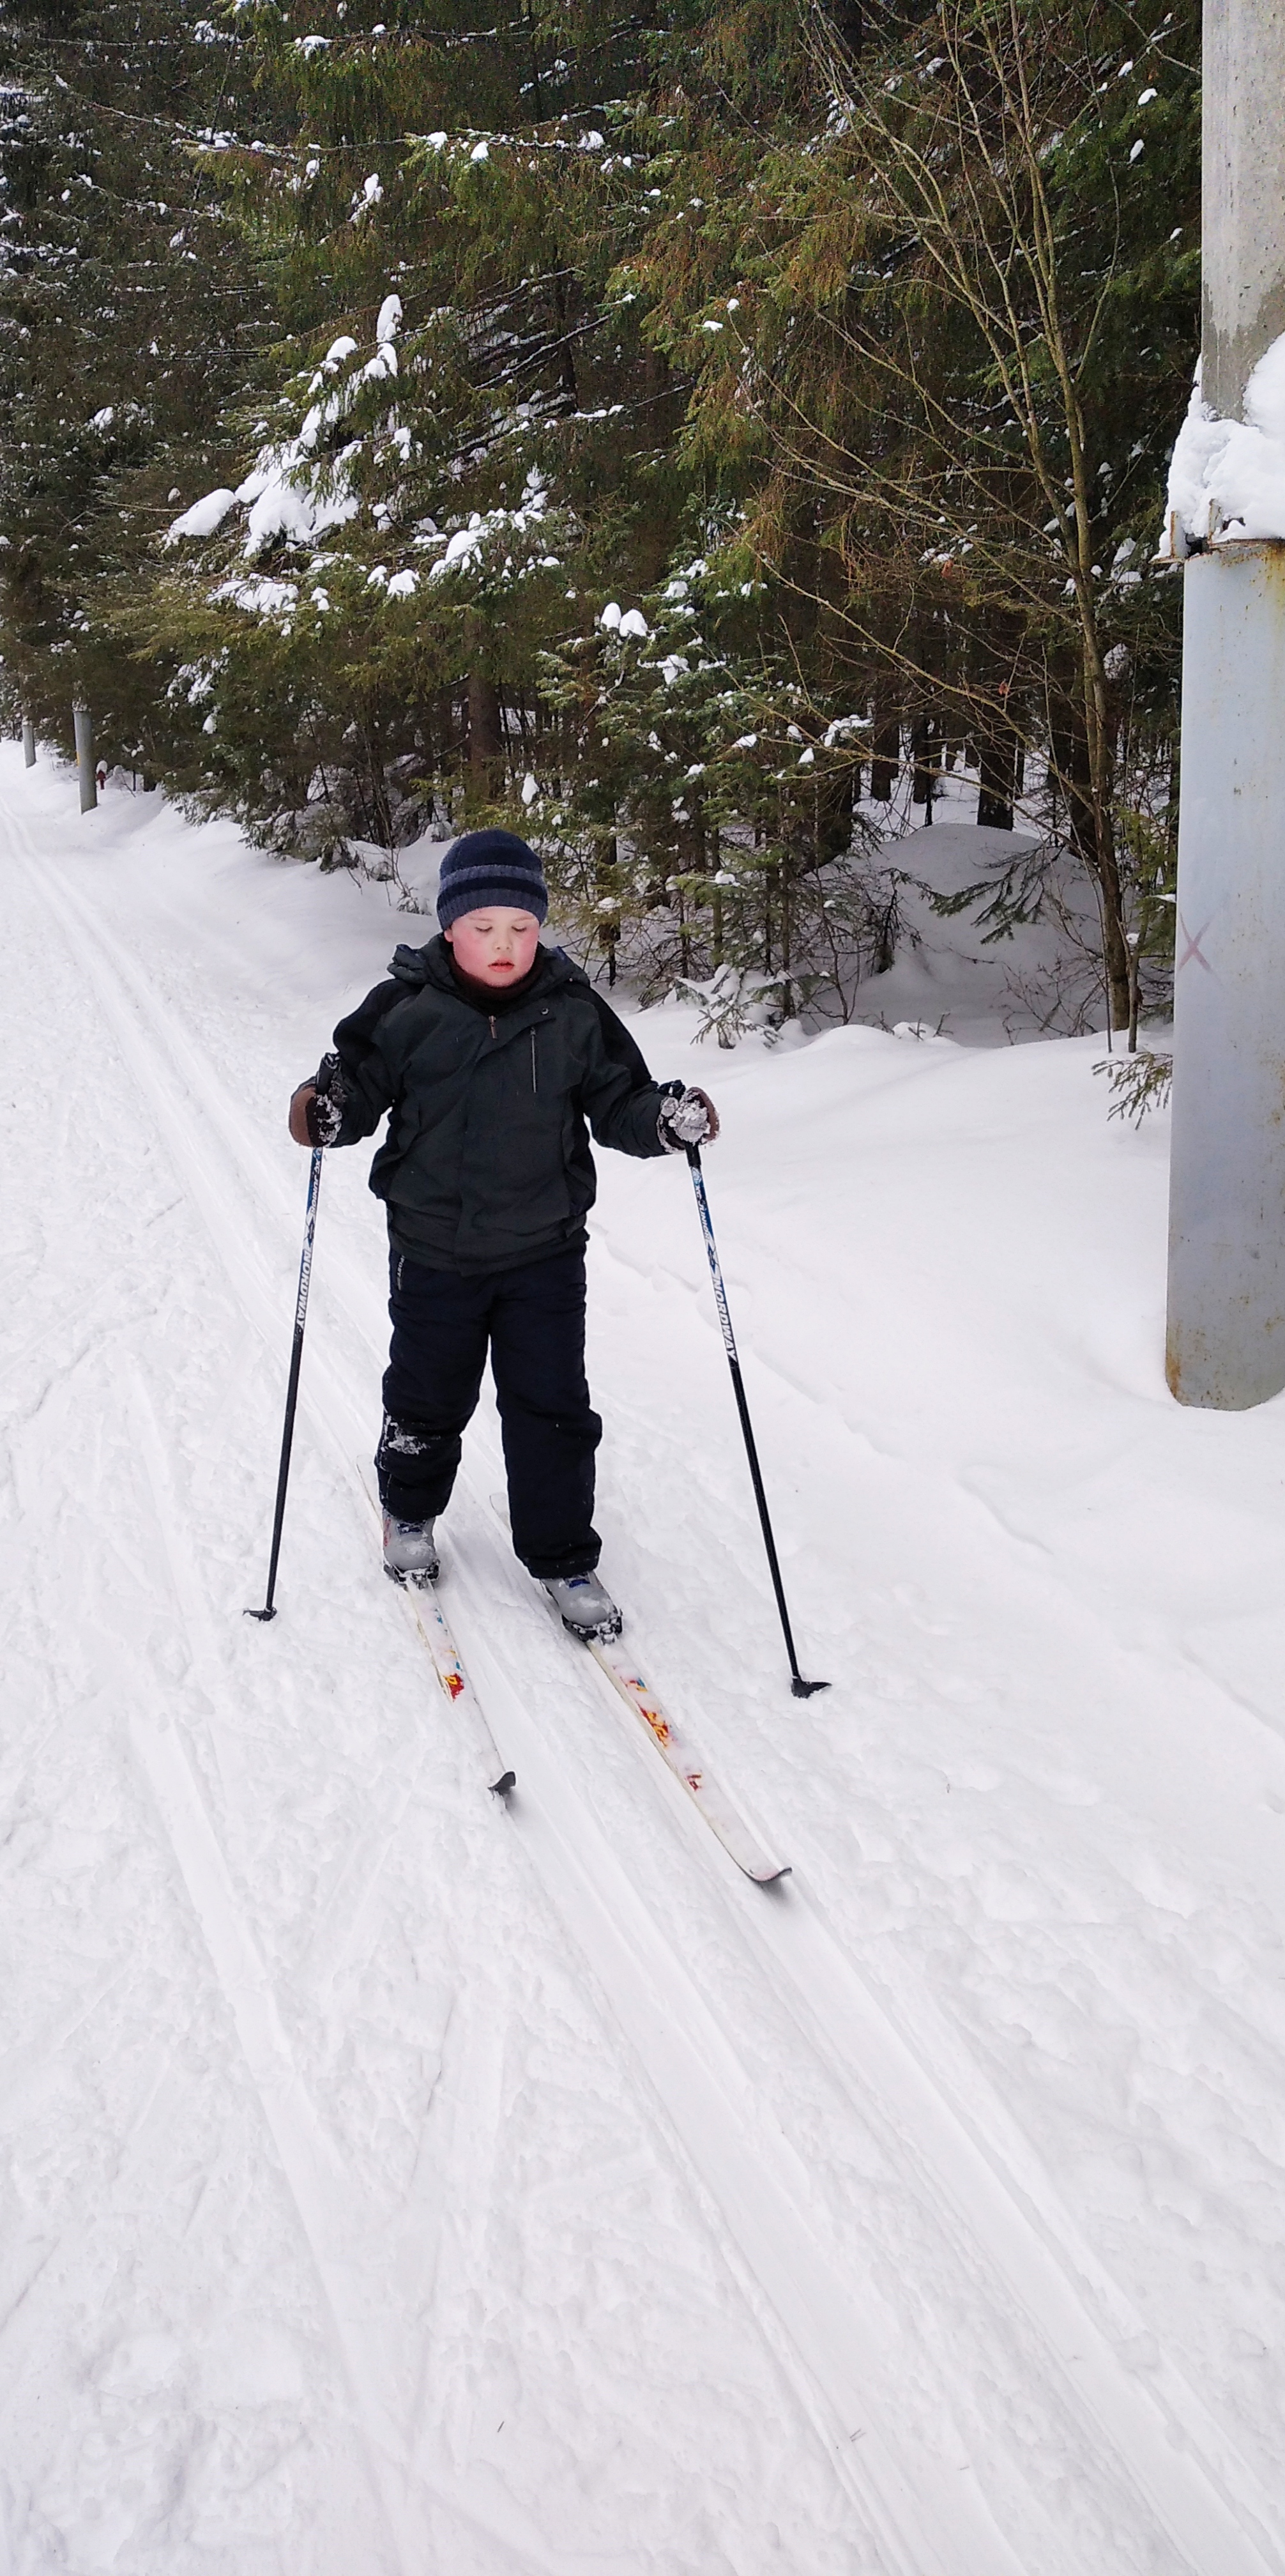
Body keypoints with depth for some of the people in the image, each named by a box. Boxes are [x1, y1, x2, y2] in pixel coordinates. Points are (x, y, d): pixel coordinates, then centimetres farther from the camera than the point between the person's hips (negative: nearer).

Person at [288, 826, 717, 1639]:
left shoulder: (574, 1014, -5)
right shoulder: (407, 1009, -9)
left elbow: (618, 1102, 0)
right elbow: (361, 1086, -2)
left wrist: (667, 1118, -20)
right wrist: (326, 1110, -24)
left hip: (543, 1254, 0)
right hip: (433, 1253, 0)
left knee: (553, 1409, 4)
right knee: (428, 1399, 17)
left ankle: (563, 1558, 21)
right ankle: (410, 1513, 45)